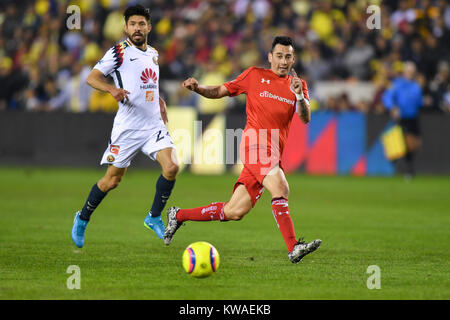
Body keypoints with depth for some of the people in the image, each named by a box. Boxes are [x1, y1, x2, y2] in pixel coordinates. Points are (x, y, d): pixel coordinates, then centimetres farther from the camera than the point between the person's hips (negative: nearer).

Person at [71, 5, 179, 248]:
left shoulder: (153, 54, 14)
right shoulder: (120, 52, -6)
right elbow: (92, 78, -12)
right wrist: (112, 89, -30)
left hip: (154, 125, 5)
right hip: (127, 127, -5)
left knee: (171, 167, -16)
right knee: (112, 180, 2)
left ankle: (154, 217, 1)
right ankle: (82, 219, 25)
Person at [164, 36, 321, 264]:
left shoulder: (298, 85, 18)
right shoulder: (255, 75, 9)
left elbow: (305, 118, 4)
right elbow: (220, 91, 14)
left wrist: (299, 95, -15)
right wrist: (197, 88, -5)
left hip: (272, 154, 5)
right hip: (256, 141, -5)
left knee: (234, 212, 5)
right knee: (280, 187, -28)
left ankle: (178, 216, 21)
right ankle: (293, 248, -34)